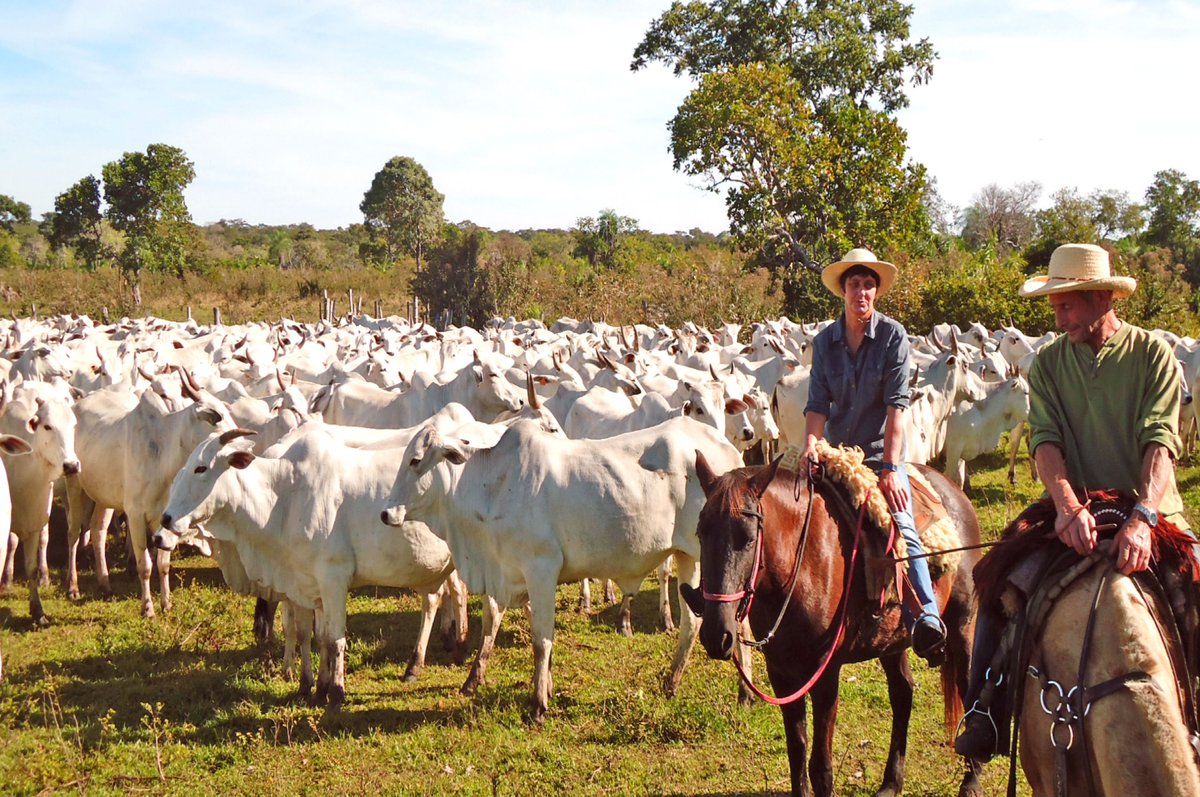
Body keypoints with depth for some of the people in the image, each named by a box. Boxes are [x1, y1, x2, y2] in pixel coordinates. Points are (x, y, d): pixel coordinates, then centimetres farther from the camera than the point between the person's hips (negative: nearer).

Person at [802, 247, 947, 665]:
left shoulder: (893, 335, -7)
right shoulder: (825, 341, 2)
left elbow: (896, 403, -14)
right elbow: (818, 403, -1)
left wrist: (891, 467, -20)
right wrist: (811, 442, -21)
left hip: (883, 454, -4)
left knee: (902, 529, -20)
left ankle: (927, 618, -27)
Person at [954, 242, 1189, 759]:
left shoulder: (1152, 354, -5)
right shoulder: (1048, 363, 3)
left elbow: (1160, 443, -16)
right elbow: (1045, 441, -11)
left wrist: (1142, 519, -33)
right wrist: (1069, 507, -30)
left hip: (1149, 512, -2)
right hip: (1074, 515, 2)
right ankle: (986, 713, -3)